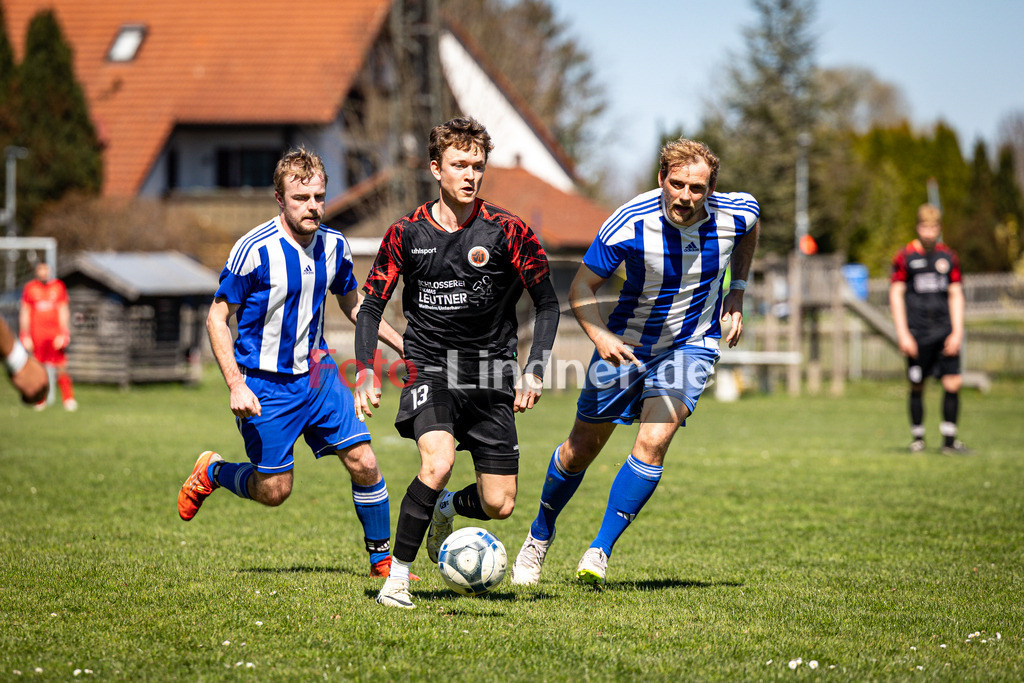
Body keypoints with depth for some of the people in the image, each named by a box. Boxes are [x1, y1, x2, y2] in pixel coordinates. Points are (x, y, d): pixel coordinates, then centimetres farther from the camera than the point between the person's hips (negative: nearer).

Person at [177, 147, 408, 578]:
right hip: (265, 384, -5)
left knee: (364, 465, -5)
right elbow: (217, 319, -12)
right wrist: (236, 385, -21)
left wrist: (404, 345, 10)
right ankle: (212, 472, 28)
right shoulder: (255, 250, -19)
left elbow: (352, 304, 18)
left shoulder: (334, 245, -1)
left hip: (316, 373, 5)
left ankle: (381, 562, 11)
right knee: (274, 490, -2)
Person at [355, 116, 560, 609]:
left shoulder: (507, 232, -4)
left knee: (498, 505, -2)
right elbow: (372, 306, 6)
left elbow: (547, 302, 3)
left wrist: (534, 370, -9)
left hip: (490, 375, 1)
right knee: (438, 462, -29)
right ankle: (397, 575, -16)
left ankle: (447, 508, 35)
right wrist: (366, 372, -9)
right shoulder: (406, 234, -1)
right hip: (429, 368, -1)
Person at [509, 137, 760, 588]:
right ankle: (540, 534, 35)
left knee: (653, 442, -21)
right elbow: (581, 288, -14)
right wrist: (599, 334, -32)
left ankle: (600, 551, -11)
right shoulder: (629, 224, -25)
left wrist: (737, 291, 3)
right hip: (626, 343, 0)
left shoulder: (735, 215, -17)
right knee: (582, 447, 8)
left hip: (691, 344, 0)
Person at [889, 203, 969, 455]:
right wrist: (903, 334, -6)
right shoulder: (904, 257, 1)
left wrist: (957, 332, 3)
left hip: (944, 333, 2)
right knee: (917, 387, 0)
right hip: (917, 334, -2)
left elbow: (956, 295, 12)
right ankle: (917, 437, 14)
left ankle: (949, 439, 1)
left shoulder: (948, 257, 10)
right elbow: (895, 295, 1)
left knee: (953, 384, -7)